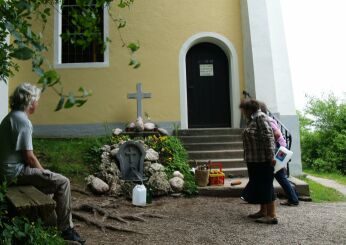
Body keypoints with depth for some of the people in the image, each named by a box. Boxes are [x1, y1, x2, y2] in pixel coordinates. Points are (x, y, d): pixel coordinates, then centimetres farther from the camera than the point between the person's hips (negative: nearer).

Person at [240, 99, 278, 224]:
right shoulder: (252, 119, 17)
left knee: (265, 185, -6)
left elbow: (268, 136, -19)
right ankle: (263, 211, 25)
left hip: (263, 159, -10)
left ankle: (272, 215, 0)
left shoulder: (260, 117, -11)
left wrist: (271, 156, -23)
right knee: (258, 185, 14)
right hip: (254, 160, 10)